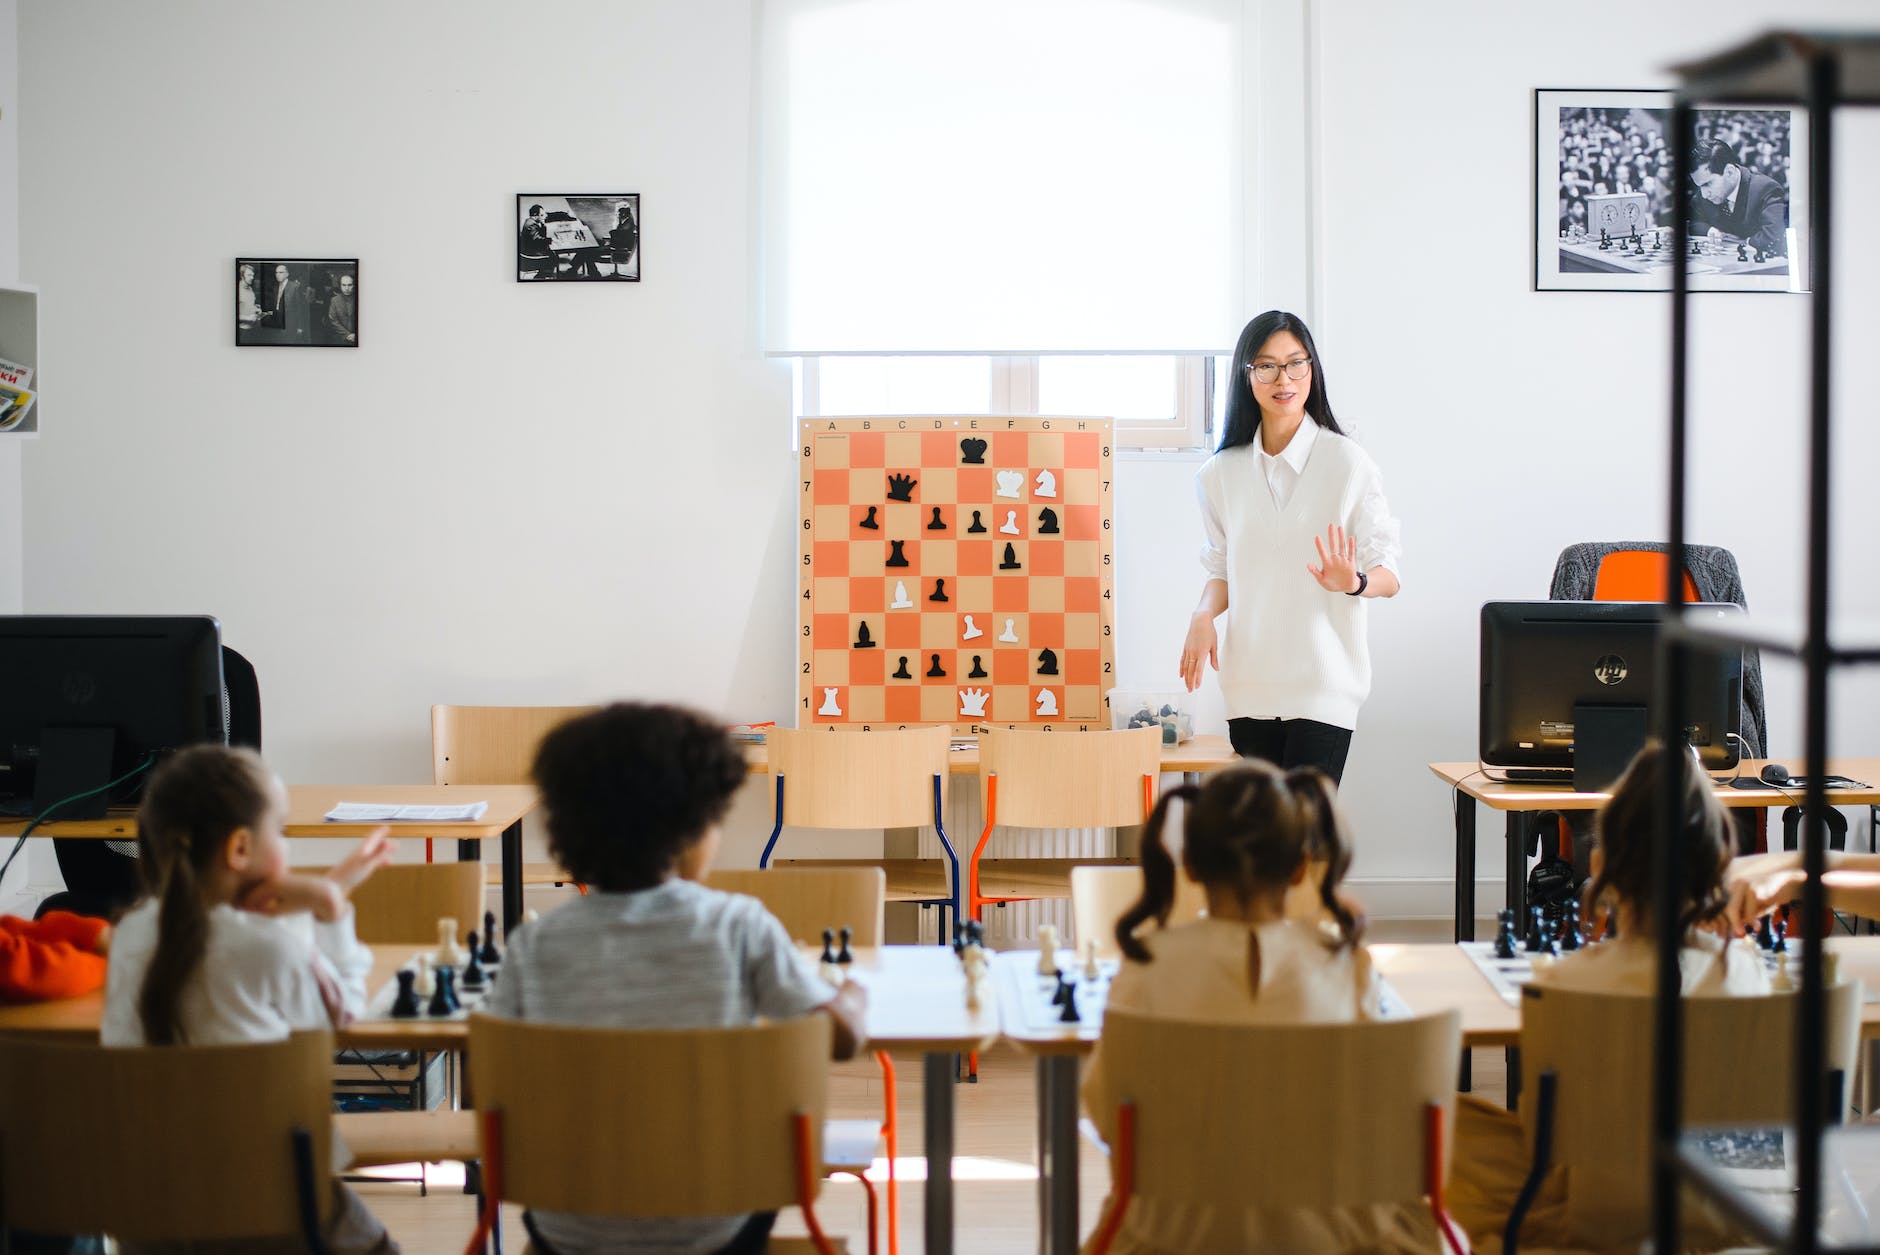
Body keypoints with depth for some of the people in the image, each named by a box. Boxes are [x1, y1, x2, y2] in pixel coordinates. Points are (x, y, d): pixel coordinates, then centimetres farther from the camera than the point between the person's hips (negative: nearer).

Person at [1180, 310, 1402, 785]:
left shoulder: (1347, 462, -2)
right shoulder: (1223, 473, 10)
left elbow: (1388, 576, -1)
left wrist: (1354, 582, -23)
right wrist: (1203, 615, -3)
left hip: (1324, 685, -4)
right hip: (1250, 685, 4)